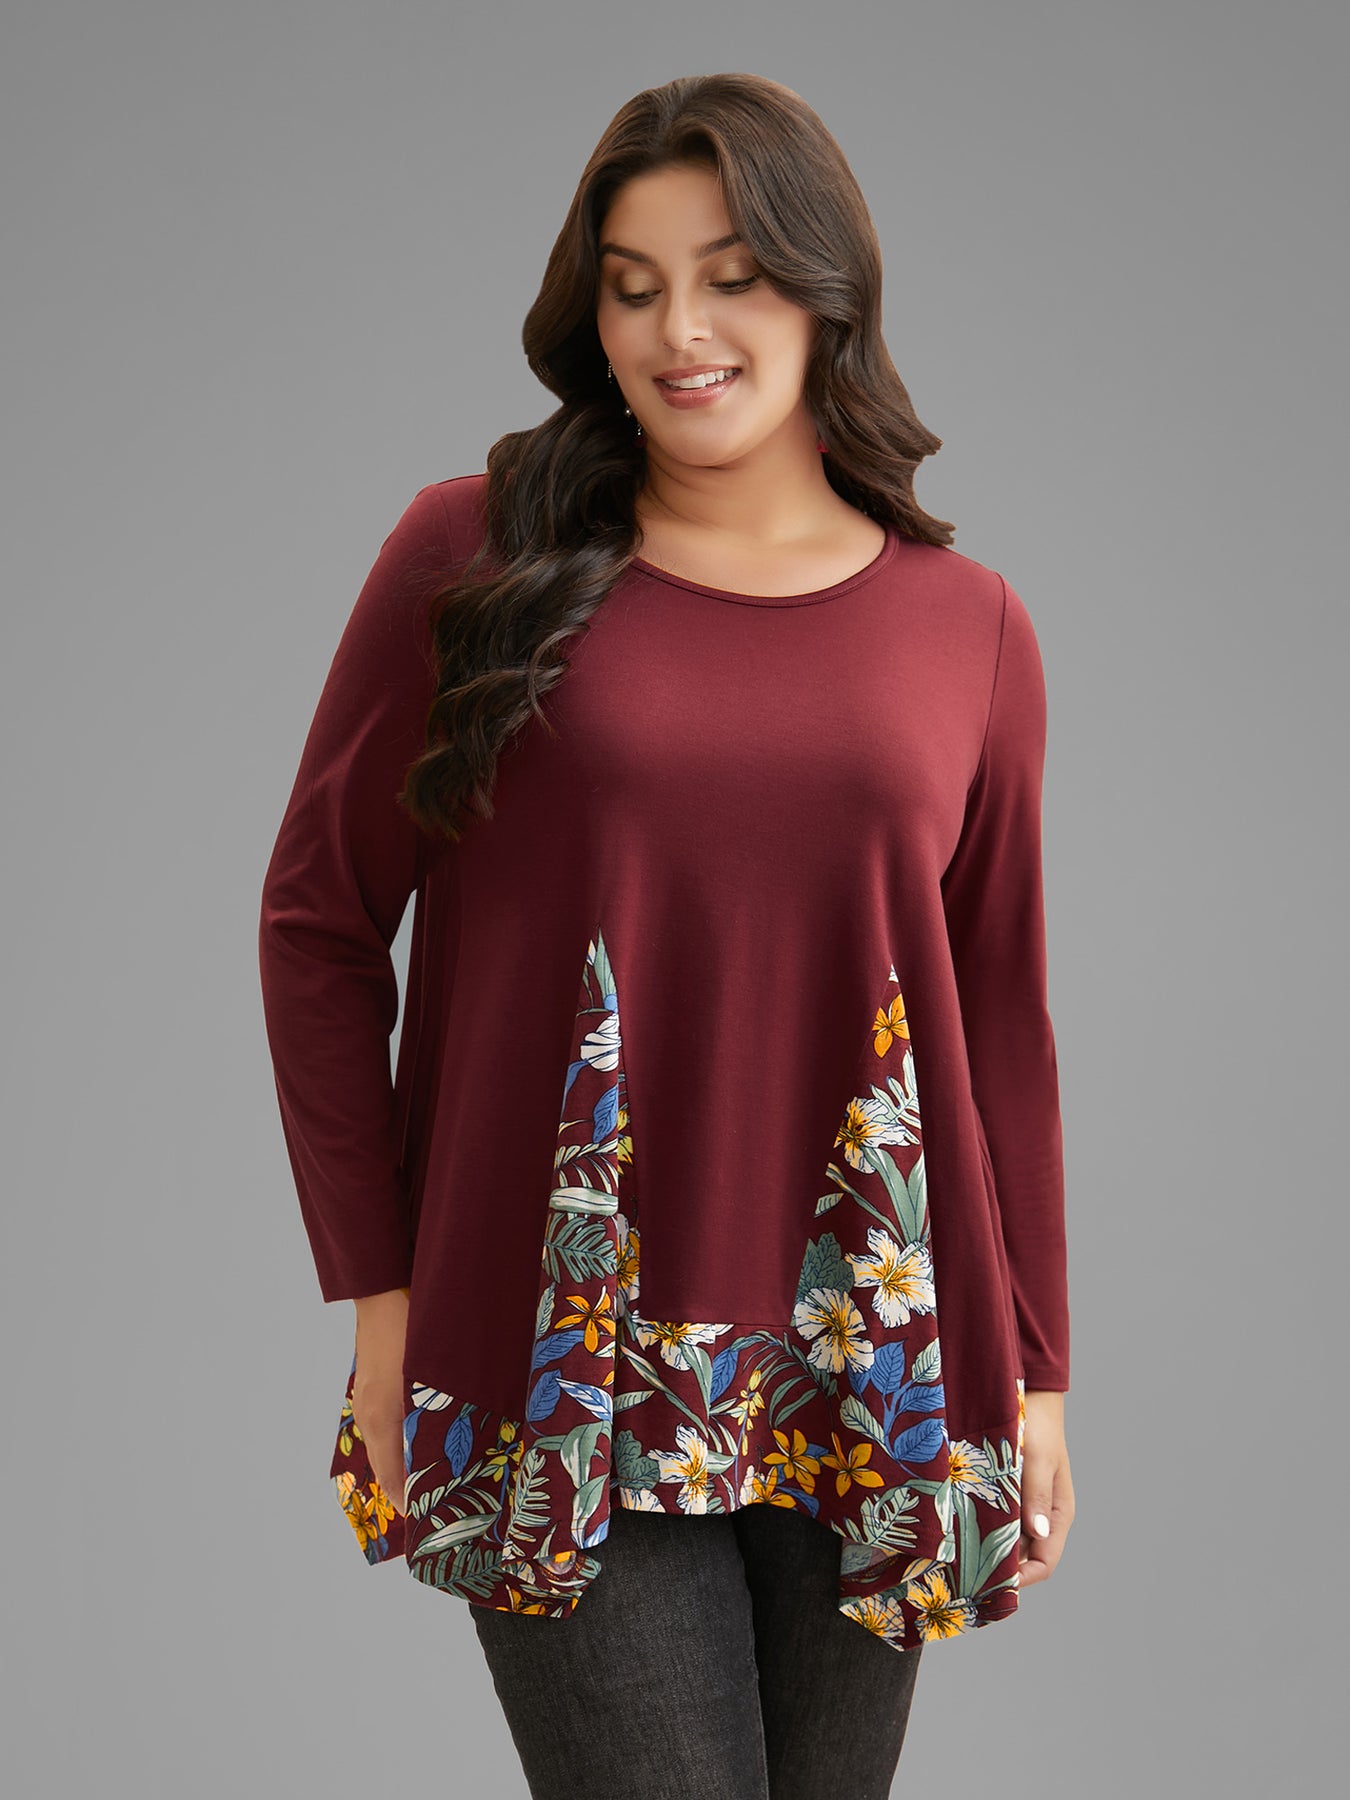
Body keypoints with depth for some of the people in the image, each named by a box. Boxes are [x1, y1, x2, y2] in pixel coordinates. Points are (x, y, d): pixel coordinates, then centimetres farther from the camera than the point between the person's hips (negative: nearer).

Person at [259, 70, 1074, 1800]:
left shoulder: (966, 627, 5)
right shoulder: (471, 553, -1)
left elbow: (1003, 1018, 9)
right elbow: (318, 915, 2)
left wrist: (1035, 1371, 9)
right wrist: (375, 1290, -2)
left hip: (868, 1380, 3)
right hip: (559, 1371, -2)